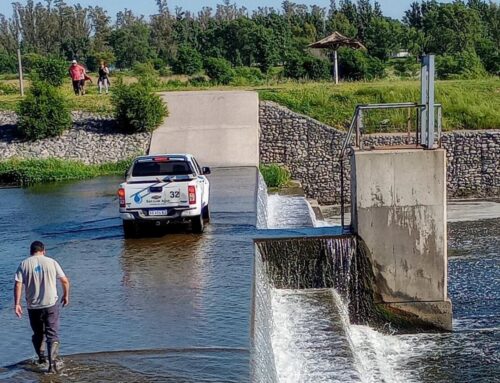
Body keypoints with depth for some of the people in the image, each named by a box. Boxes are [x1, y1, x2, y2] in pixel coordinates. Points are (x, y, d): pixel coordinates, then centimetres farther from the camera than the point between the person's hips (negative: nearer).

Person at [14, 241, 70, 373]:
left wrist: (17, 304, -5)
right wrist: (66, 295, 18)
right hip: (51, 305, -1)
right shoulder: (51, 262, 1)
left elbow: (18, 284, -8)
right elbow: (65, 281, 3)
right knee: (52, 334, 1)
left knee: (38, 333, 21)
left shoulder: (24, 264, 0)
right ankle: (52, 362, -11)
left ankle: (41, 357, 31)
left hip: (33, 307, 1)